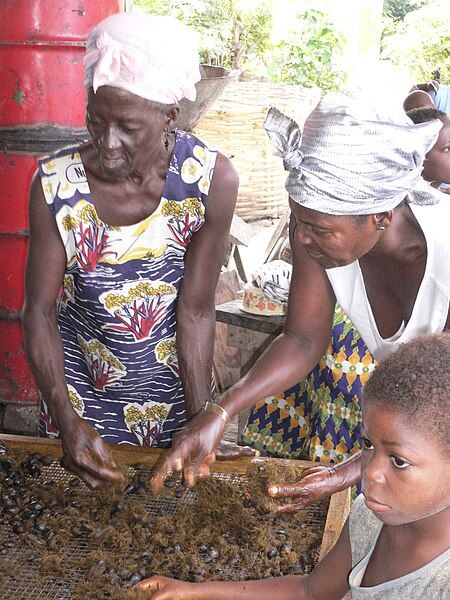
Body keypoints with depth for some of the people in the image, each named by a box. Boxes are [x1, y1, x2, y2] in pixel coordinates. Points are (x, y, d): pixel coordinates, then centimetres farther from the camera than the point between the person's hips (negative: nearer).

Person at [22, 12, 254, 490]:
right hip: (80, 381, 1)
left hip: (172, 378, 0)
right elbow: (39, 311, -15)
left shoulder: (211, 180, -22)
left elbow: (196, 311, -17)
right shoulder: (55, 185, -21)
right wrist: (68, 421, -25)